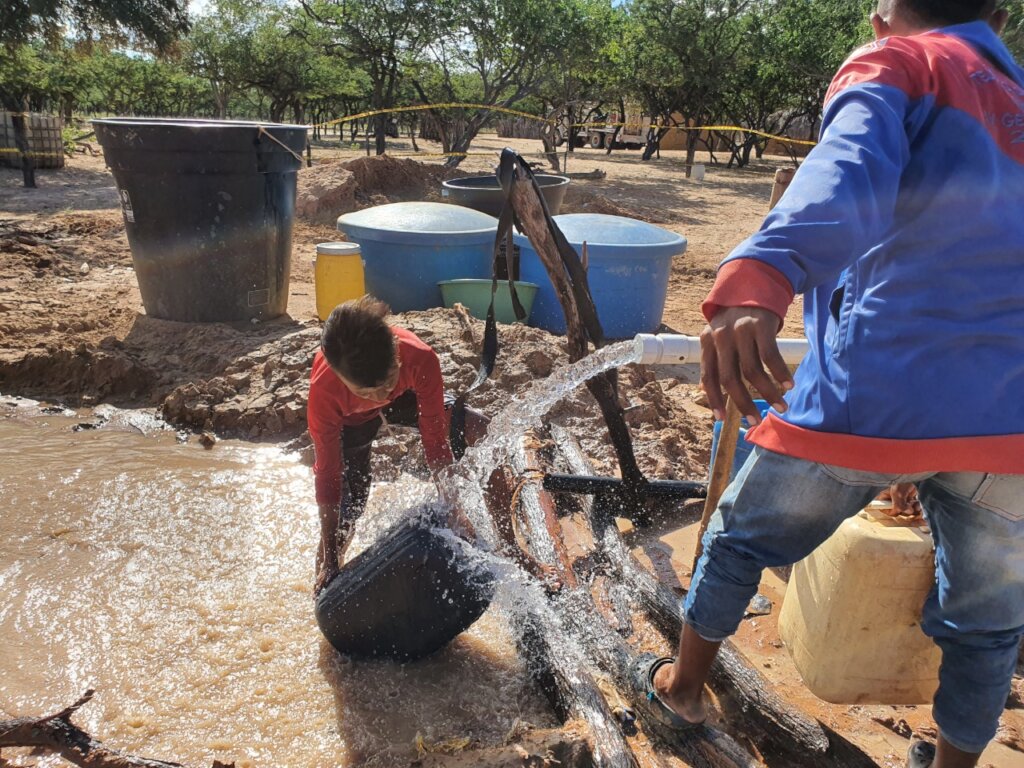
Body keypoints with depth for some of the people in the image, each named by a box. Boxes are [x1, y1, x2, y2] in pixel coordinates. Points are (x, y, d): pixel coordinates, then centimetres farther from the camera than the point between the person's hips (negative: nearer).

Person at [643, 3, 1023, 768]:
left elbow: (849, 179, -23)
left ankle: (683, 685, 38)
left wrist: (756, 283, -40)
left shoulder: (896, 65, 2)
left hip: (875, 400, -4)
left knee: (741, 537, 20)